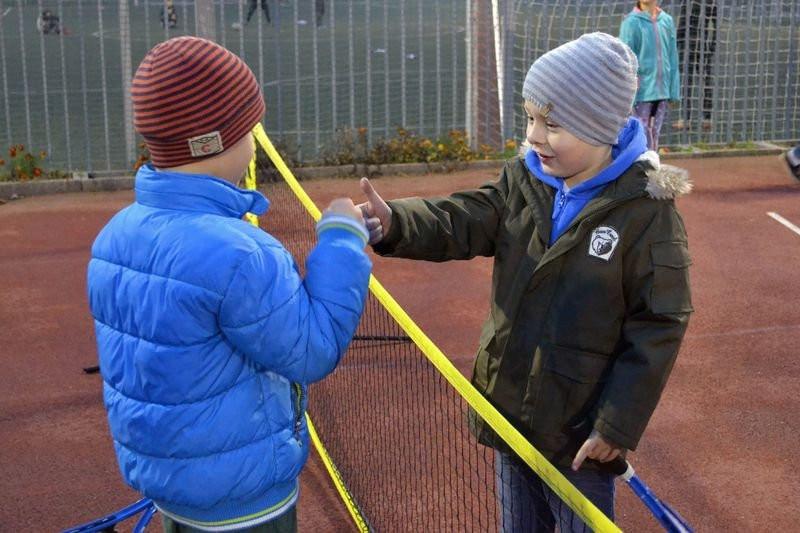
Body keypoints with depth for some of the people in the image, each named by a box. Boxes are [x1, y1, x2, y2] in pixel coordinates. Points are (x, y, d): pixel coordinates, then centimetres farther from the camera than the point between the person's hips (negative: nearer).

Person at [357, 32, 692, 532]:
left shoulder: (647, 210, -18)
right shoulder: (523, 180, -1)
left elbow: (658, 327, -16)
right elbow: (461, 221, -12)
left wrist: (618, 425, -16)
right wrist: (395, 223, -33)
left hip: (581, 428, -6)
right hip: (511, 411, 6)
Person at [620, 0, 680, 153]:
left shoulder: (667, 21, 7)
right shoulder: (631, 22, -7)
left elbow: (673, 59, 9)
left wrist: (674, 90, 6)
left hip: (662, 91, 4)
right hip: (642, 91, -4)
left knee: (654, 135, 11)